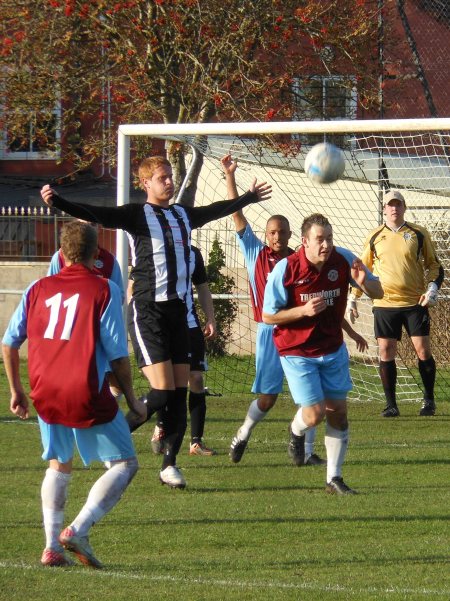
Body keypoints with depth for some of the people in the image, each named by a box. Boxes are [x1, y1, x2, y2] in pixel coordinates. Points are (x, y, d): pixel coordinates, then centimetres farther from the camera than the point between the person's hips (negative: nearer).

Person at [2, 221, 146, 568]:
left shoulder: (38, 289, 9)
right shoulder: (104, 290, -4)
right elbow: (117, 354, -7)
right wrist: (131, 399, 4)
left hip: (45, 396, 5)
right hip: (87, 397, -5)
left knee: (59, 466, 24)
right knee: (124, 464, 6)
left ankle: (52, 547, 14)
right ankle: (78, 530, -11)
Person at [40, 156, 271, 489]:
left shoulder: (183, 215, 15)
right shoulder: (137, 215, -4)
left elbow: (218, 210, 35)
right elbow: (95, 214, -19)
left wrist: (249, 198, 49)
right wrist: (57, 202, -35)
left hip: (178, 310, 6)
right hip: (148, 310, -6)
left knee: (180, 390, 3)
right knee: (162, 390, -14)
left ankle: (170, 464, 10)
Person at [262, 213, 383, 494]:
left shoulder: (343, 259, -10)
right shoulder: (286, 269, -18)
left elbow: (378, 292, -2)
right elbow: (268, 316, -11)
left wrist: (363, 282, -25)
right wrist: (303, 311, -26)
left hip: (333, 350, 4)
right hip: (297, 352, -4)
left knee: (338, 413, 2)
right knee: (315, 413, -10)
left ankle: (334, 479, 14)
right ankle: (297, 430, 28)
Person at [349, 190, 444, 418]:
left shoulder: (418, 234, 3)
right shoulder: (374, 237, 7)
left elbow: (434, 265, 9)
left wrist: (432, 289, -7)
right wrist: (353, 298, 12)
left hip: (415, 303, -1)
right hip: (385, 304, 1)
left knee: (423, 350, -4)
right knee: (386, 353, -2)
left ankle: (429, 400, 11)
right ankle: (391, 404, 5)